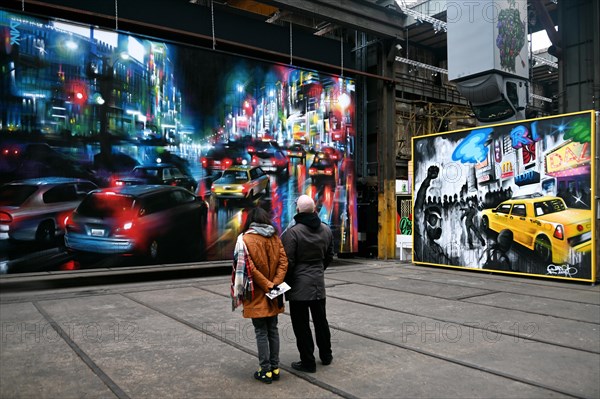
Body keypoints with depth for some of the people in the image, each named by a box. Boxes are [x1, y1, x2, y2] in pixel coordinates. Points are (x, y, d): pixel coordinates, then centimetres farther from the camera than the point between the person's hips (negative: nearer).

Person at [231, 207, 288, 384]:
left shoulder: (245, 239, -11)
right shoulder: (275, 238, 3)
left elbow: (248, 268, -17)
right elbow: (283, 262, -4)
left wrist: (268, 286, -13)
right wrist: (275, 284, -10)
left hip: (256, 295, -4)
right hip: (273, 296, 4)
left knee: (261, 333, 4)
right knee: (273, 330, 14)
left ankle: (266, 371, 11)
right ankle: (275, 368, 21)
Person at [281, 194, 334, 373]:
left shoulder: (292, 232, -19)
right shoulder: (326, 229, 3)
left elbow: (288, 262, -18)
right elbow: (329, 256, 13)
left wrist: (285, 282, -3)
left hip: (299, 286, -6)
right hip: (319, 284, 7)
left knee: (301, 324, 5)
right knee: (320, 320, 20)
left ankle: (308, 361, 13)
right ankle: (326, 355, 33)